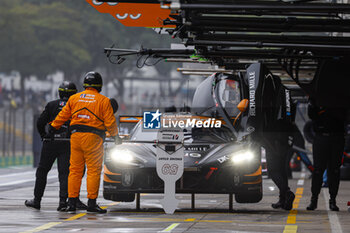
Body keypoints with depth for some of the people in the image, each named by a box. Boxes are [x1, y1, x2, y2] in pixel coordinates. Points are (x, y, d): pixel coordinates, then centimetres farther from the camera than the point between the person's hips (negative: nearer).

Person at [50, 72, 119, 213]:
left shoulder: (74, 98, 10)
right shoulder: (103, 101, -1)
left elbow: (63, 116, 15)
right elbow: (110, 122, -2)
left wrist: (53, 128, 28)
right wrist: (115, 135, 12)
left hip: (76, 136, 4)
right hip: (93, 138, -4)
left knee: (75, 170, 7)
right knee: (93, 170, -1)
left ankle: (72, 202, 6)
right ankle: (91, 203, -4)